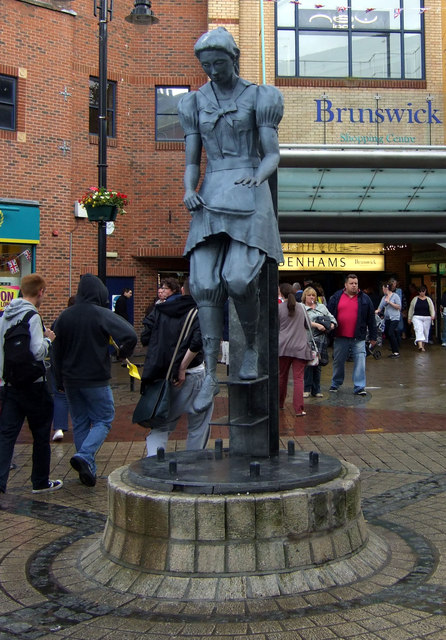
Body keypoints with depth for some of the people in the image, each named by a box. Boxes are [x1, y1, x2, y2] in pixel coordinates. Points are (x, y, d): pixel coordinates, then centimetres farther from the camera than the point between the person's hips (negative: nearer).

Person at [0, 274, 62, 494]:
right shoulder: (32, 316, -15)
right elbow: (38, 352, -22)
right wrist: (48, 339, -5)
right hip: (32, 384, -6)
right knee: (41, 434, 10)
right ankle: (41, 482, 20)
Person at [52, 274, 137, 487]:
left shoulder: (65, 316, 4)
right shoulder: (102, 315, -12)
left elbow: (56, 351, 9)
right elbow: (130, 335, -23)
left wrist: (59, 381, 17)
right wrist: (123, 353, -2)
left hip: (70, 379, 5)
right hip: (96, 379, -5)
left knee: (79, 423, 14)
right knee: (103, 420, 5)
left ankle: (87, 470, 17)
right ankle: (84, 456, -16)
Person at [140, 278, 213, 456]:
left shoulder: (160, 310, 6)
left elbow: (145, 338, 3)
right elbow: (198, 342, -24)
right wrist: (183, 368, -16)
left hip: (161, 375, 4)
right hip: (192, 375, -4)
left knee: (161, 424, 13)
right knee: (198, 424, 15)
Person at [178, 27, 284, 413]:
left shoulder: (258, 97, 4)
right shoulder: (195, 103, 13)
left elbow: (273, 156, -1)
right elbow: (192, 163, 10)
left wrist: (258, 178, -25)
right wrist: (189, 192, -13)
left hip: (250, 196, -3)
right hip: (212, 199, 3)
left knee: (238, 278, -23)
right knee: (205, 284, -12)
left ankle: (252, 344, 6)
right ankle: (211, 377, -6)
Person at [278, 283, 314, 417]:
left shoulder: (279, 308, -3)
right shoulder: (301, 307, 6)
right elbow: (307, 325, 19)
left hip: (284, 346, 0)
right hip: (300, 347, 1)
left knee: (282, 376, 16)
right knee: (298, 378, -3)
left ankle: (279, 403, 32)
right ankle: (298, 409, -10)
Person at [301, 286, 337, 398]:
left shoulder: (322, 307, 19)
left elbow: (331, 318, 18)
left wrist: (331, 326, -3)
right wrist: (317, 325, -22)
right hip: (307, 340, -4)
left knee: (318, 365, 6)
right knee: (307, 365, -4)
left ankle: (316, 390, 13)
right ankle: (306, 389, 6)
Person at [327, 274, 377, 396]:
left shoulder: (364, 299, 5)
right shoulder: (336, 297, 5)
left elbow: (371, 319, 7)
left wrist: (372, 337, 5)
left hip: (358, 338, -1)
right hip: (340, 338, 1)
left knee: (360, 362, -5)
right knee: (338, 361, 12)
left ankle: (359, 387, 1)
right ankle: (335, 384, 28)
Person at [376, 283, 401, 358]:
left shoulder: (395, 296, -3)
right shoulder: (384, 297, 16)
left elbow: (399, 307, -10)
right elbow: (380, 307, 12)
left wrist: (390, 302, -15)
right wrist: (377, 311, -9)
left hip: (394, 318, -7)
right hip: (387, 318, 7)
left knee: (391, 333, -16)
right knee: (387, 334, 4)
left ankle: (396, 352, -12)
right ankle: (394, 352, 13)